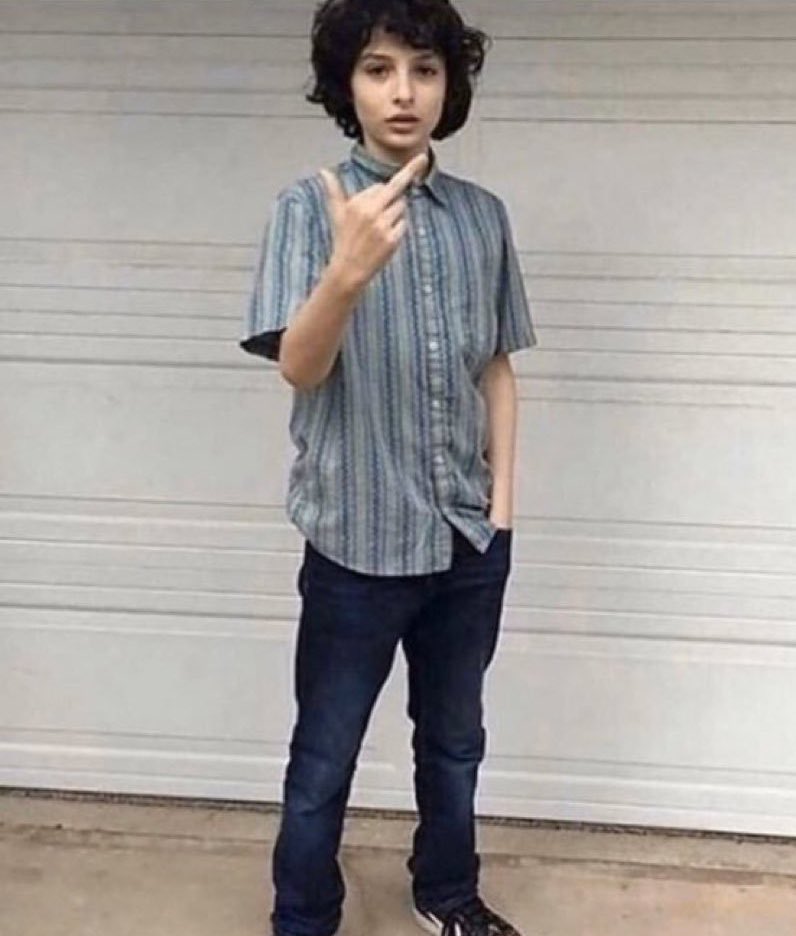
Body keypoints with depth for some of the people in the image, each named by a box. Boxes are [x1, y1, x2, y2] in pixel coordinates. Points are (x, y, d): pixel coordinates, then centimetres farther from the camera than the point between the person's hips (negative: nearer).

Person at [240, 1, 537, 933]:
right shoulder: (308, 207, -9)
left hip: (469, 536, 4)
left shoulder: (484, 215, 4)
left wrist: (502, 495, 4)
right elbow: (299, 367, -21)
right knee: (324, 758, 9)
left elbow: (496, 366, 10)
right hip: (358, 538, -4)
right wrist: (349, 271, -39)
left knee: (454, 739, 20)